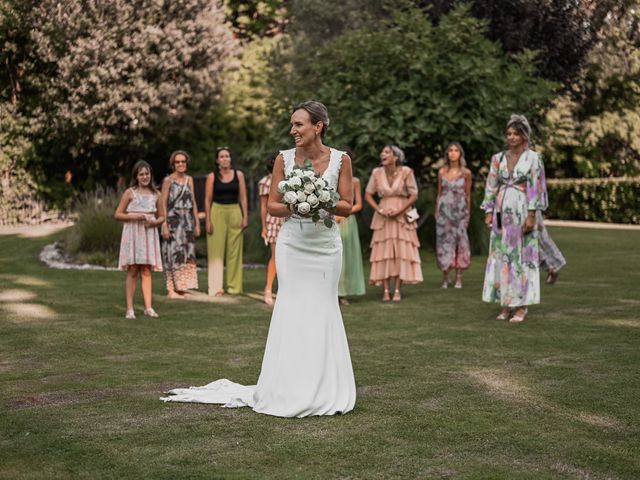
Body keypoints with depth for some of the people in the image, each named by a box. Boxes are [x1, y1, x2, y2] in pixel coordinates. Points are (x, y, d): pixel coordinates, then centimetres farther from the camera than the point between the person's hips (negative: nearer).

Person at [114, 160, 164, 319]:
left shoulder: (155, 194, 9)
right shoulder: (130, 193, 1)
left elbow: (162, 217, 14)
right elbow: (117, 215, -1)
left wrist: (154, 222, -7)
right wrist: (134, 216, -15)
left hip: (149, 234, 3)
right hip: (132, 233, -2)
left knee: (146, 271, 1)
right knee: (132, 271, -2)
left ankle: (148, 307, -1)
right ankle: (130, 309, -1)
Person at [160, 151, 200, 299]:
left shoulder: (189, 179, 11)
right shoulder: (168, 180, -4)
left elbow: (193, 202, 13)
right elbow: (163, 204, -7)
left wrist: (197, 224, 9)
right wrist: (164, 226, -15)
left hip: (188, 221, 5)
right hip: (173, 221, -5)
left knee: (186, 254, 6)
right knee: (174, 254, -5)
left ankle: (182, 288, 14)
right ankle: (171, 290, 0)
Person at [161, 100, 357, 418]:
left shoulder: (341, 160, -2)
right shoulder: (284, 159, -1)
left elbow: (347, 206, 0)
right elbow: (272, 206, 1)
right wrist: (293, 206, -18)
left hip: (326, 245, 0)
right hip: (292, 244, 0)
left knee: (323, 310, 5)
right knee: (292, 309, 0)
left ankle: (324, 390, 15)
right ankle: (291, 390, 9)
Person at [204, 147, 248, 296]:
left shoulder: (238, 175, 8)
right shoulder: (212, 177, 2)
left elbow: (243, 197, 8)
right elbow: (207, 199, 1)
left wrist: (245, 216, 0)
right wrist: (208, 220, -6)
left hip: (235, 212, 2)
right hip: (217, 212, -2)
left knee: (234, 250, 4)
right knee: (216, 251, -2)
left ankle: (234, 286, 11)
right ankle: (216, 287, -1)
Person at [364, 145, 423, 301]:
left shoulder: (406, 172, -9)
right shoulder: (377, 173, -2)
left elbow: (414, 195, -7)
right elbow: (368, 195, 4)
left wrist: (399, 211, -14)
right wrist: (379, 210, -8)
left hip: (402, 216, -2)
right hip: (383, 216, 2)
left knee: (401, 251, -3)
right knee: (383, 252, -1)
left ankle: (397, 290, 1)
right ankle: (386, 290, 1)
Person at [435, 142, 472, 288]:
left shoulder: (466, 173, 2)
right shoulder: (442, 172, 6)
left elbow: (468, 195, 7)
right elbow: (439, 194, 11)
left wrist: (468, 214, 6)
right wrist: (437, 212, 7)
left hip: (459, 211, -1)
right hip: (444, 210, 1)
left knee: (459, 242, -2)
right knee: (444, 241, 0)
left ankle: (459, 278, 1)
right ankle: (445, 278, 6)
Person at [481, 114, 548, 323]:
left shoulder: (533, 158, -3)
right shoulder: (498, 158, 9)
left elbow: (536, 189, -8)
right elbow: (491, 187, 10)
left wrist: (531, 216, -14)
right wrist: (488, 212, 3)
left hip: (522, 212, -4)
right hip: (502, 212, 4)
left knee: (521, 256, -3)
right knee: (501, 255, 4)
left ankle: (521, 305, 2)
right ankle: (506, 304, 11)